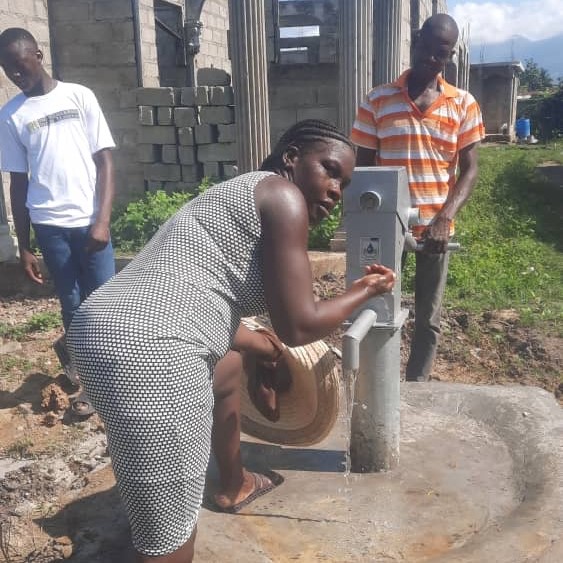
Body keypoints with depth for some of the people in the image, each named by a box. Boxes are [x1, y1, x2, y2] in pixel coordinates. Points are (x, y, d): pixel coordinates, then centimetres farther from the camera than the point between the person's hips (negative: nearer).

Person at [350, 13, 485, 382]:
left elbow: (469, 169, -1)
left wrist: (445, 218, -16)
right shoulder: (378, 100, 0)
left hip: (435, 227, 1)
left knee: (428, 319, 10)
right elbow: (363, 167, 2)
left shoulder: (463, 104, 2)